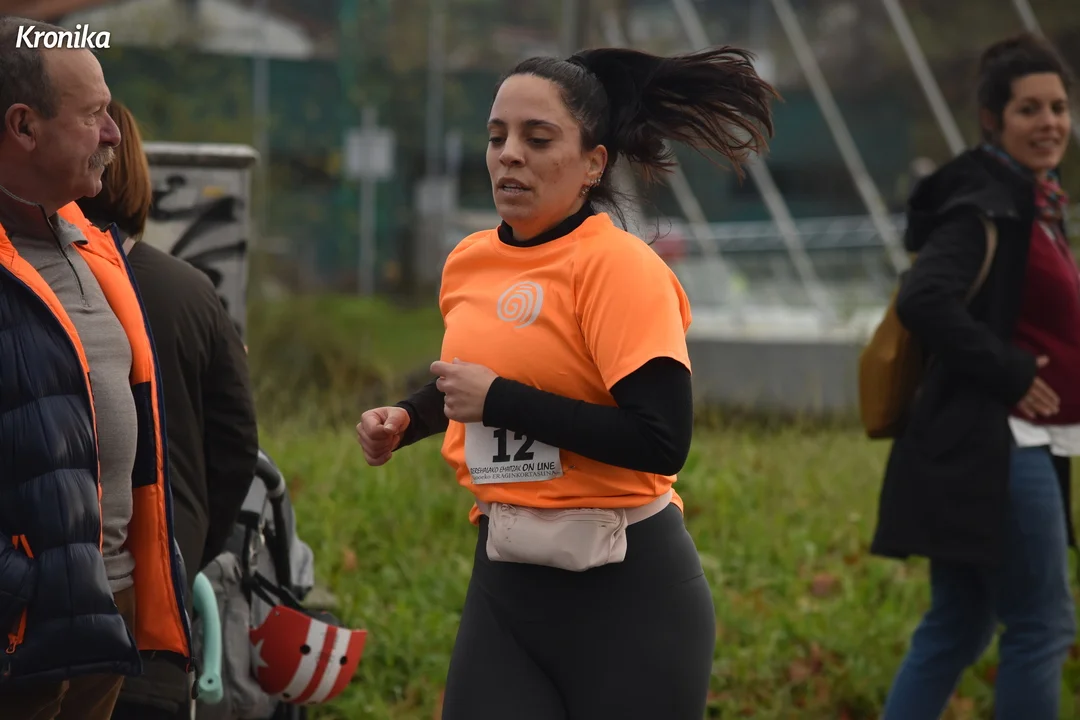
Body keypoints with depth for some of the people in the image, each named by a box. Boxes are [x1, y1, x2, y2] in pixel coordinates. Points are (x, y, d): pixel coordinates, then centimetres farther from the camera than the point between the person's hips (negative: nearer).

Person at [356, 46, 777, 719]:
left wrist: (499, 399, -19)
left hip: (626, 588, -6)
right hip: (504, 580, 6)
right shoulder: (469, 261, 7)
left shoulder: (619, 266, -14)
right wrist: (405, 420, 9)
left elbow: (663, 440, -24)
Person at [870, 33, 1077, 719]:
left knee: (959, 625, 12)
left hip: (1019, 446, 10)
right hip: (995, 445, -10)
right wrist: (1008, 372, -21)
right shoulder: (987, 206, -14)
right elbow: (923, 299, -28)